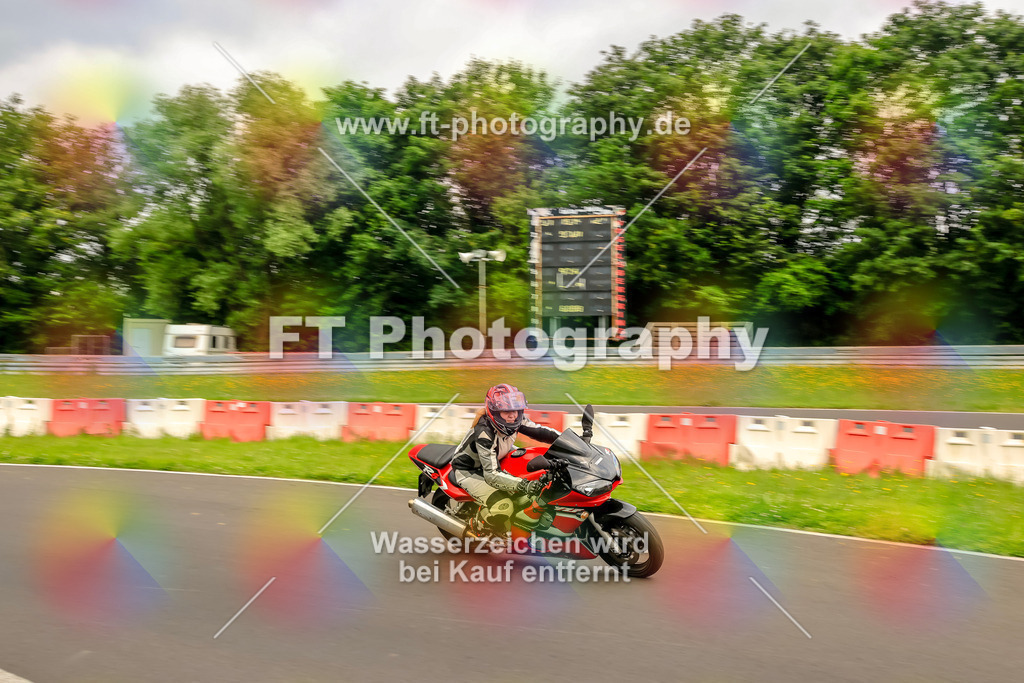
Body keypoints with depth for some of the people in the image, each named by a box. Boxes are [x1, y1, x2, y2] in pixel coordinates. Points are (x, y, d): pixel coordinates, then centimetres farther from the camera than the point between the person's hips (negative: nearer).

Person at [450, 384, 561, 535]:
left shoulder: (516, 420, -16)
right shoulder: (484, 433, -37)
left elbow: (539, 431, -5)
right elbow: (491, 474, -41)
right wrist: (523, 485, -54)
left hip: (497, 460, 8)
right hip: (469, 471, -8)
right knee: (503, 507, -29)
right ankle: (474, 530, -2)